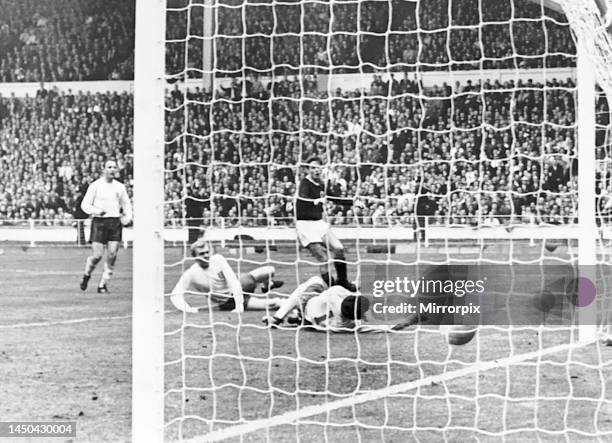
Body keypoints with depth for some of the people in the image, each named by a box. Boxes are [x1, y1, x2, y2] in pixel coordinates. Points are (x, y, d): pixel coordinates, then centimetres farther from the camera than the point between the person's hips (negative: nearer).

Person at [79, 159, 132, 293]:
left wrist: (128, 216, 4)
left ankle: (103, 284, 5)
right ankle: (86, 275, 22)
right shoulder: (95, 185, 1)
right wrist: (95, 211, -17)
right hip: (99, 222, -3)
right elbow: (85, 204, 1)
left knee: (112, 255, -6)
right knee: (97, 255, -8)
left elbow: (126, 204, 22)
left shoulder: (120, 187, 12)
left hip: (115, 222, 3)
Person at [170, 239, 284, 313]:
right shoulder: (190, 274, -18)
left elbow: (233, 280, -21)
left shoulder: (217, 259, -16)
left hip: (239, 285, 3)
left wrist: (239, 303, -32)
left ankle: (266, 285, 27)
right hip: (228, 302, -3)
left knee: (270, 271, -12)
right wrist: (187, 308, -35)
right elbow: (175, 295, -16)